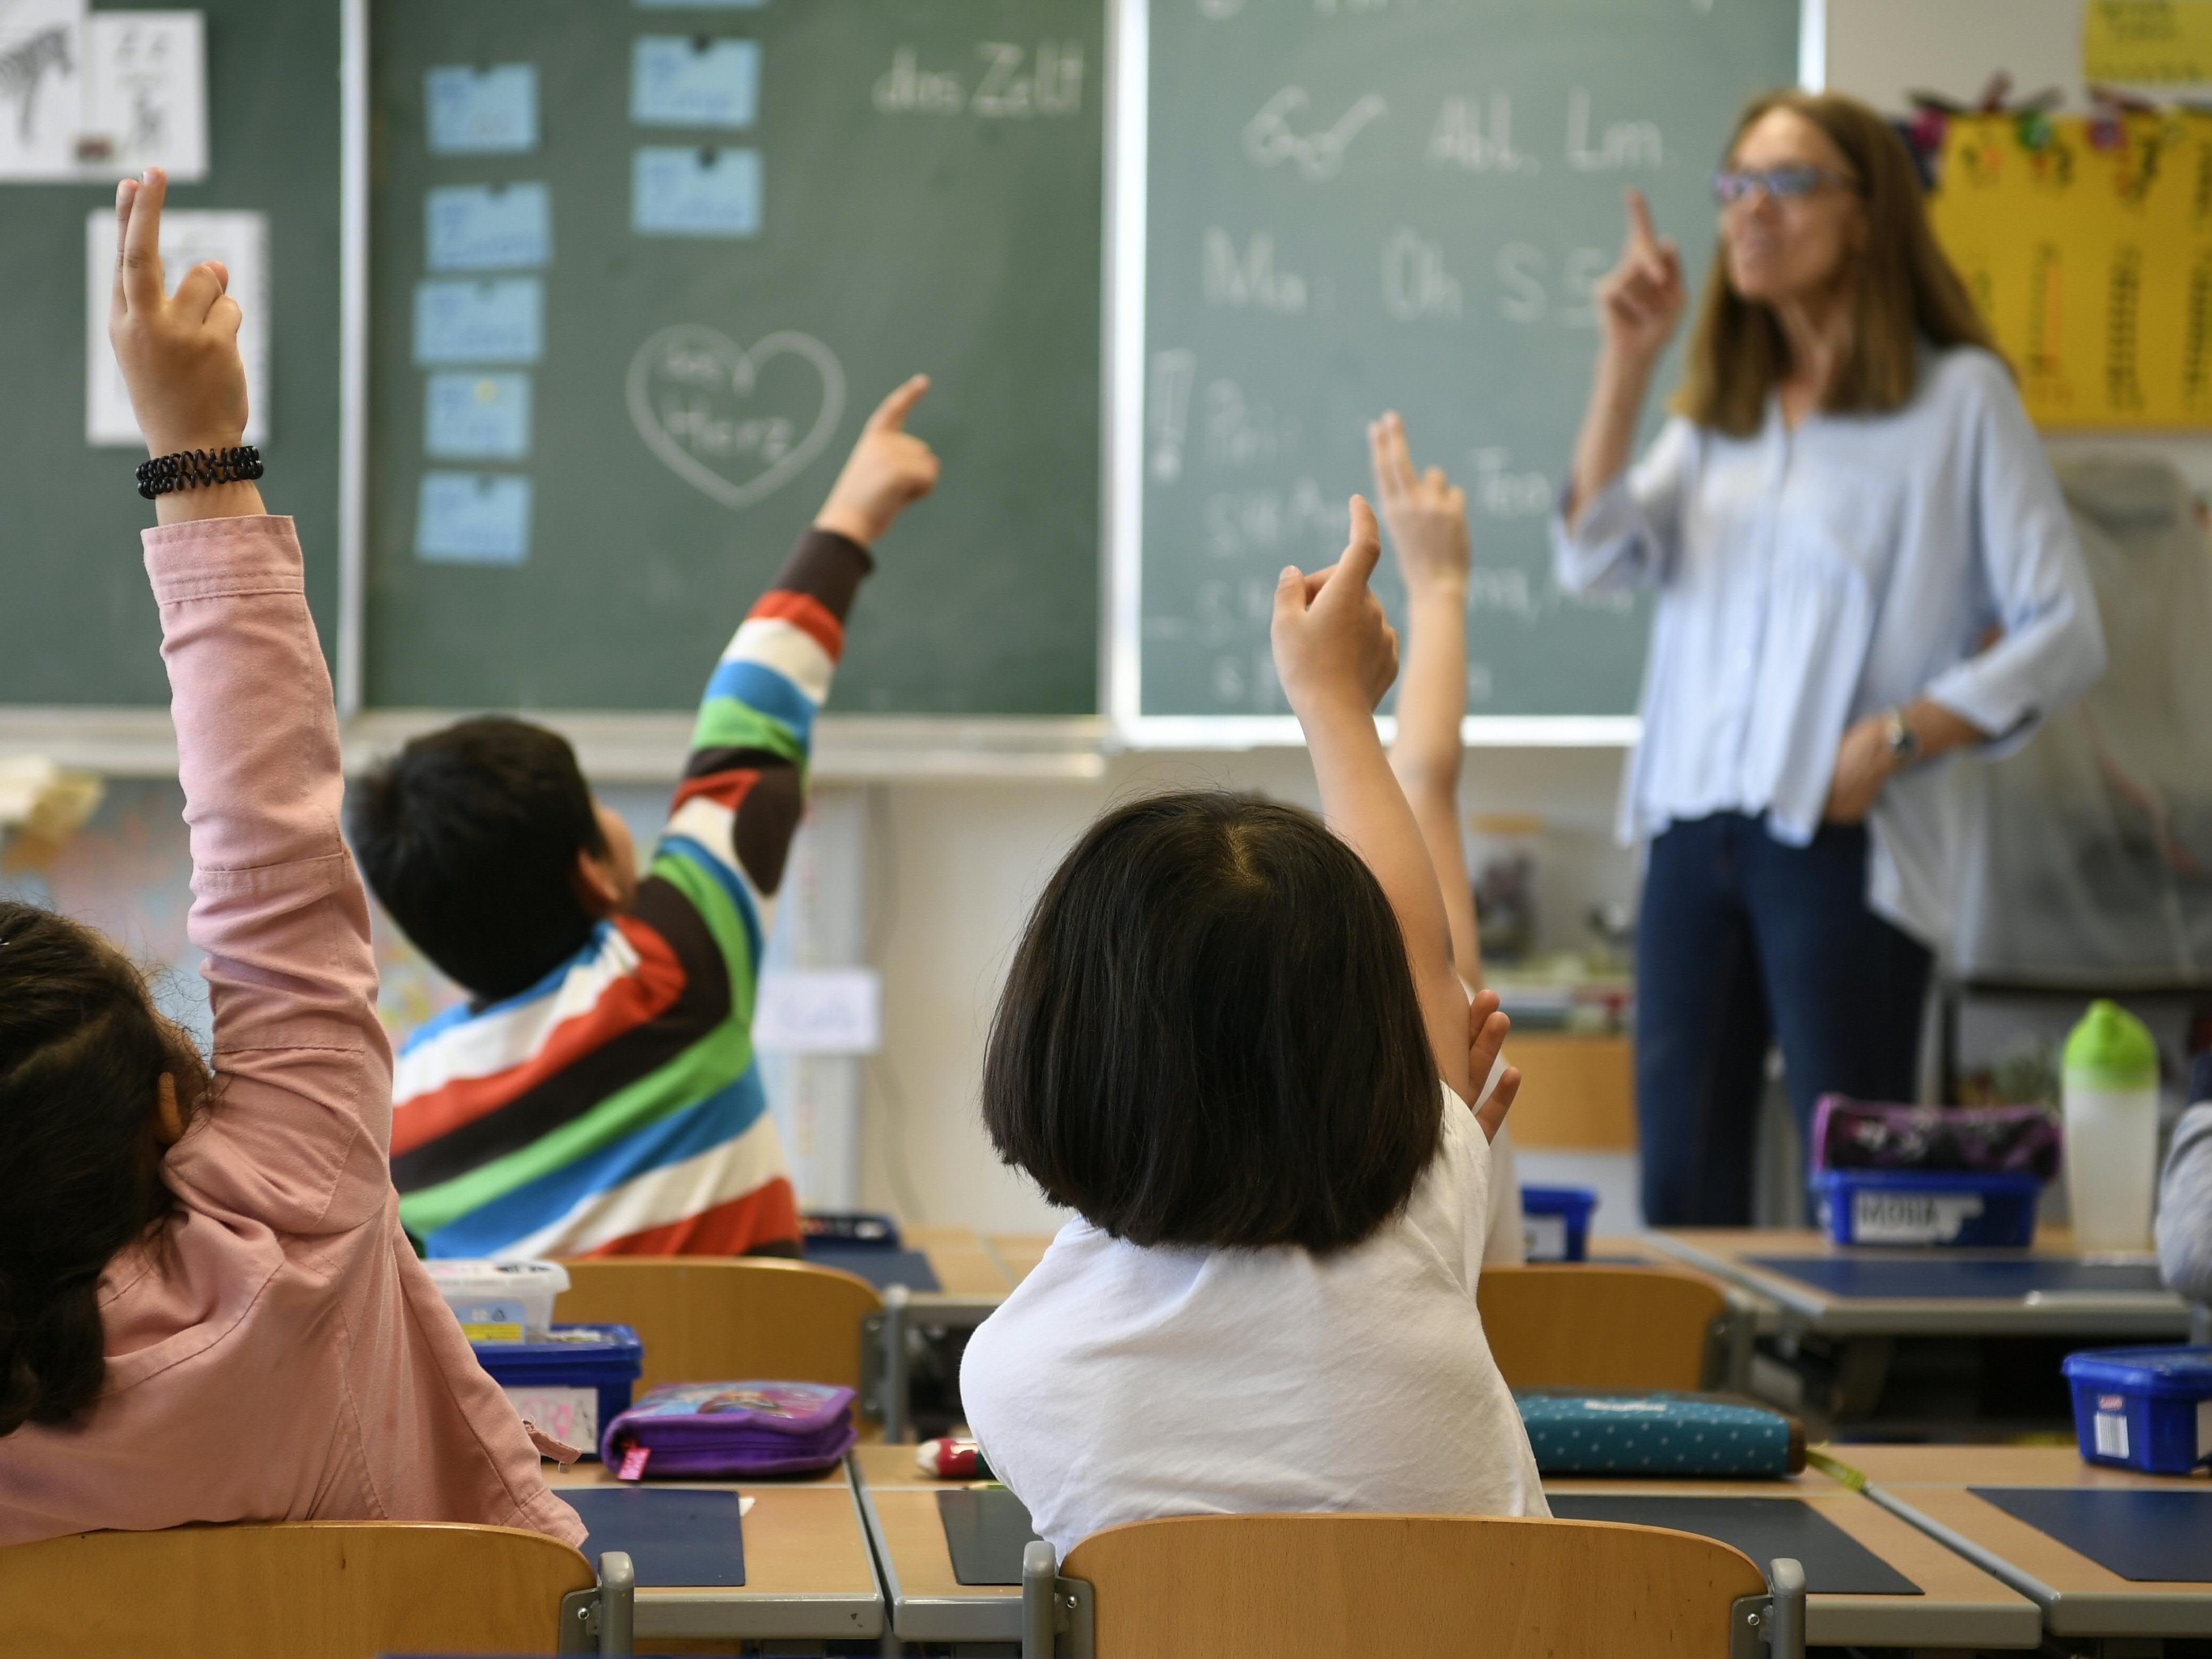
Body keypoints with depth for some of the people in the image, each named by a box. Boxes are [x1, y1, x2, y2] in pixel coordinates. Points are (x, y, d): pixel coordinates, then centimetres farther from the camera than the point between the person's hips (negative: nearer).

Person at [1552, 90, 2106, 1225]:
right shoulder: (1718, 409, 18)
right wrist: (1626, 365, -4)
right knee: (1682, 1192, 5)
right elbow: (1594, 561, 3)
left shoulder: (1956, 399, 0)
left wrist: (1895, 740, -13)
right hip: (1693, 833, 6)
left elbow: (2063, 636, -4)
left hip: (1841, 842, -6)